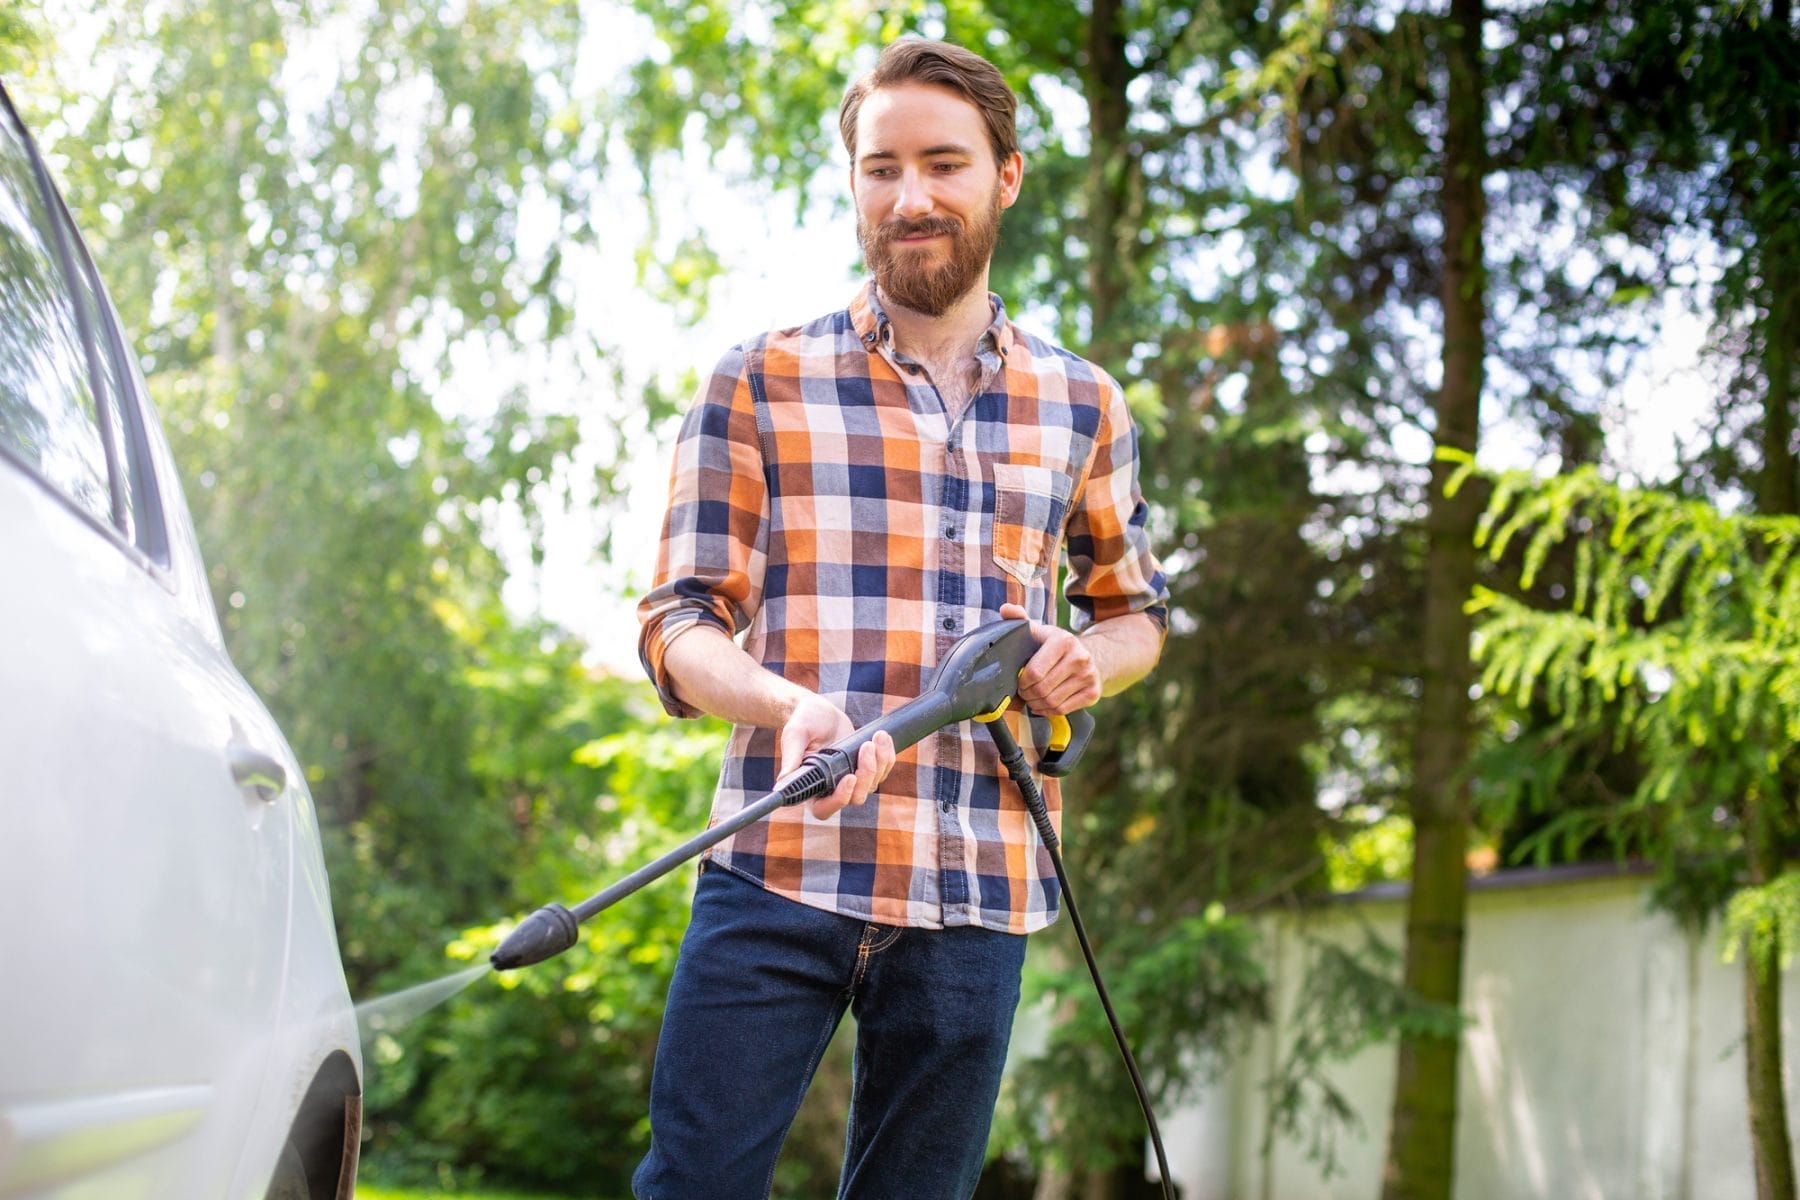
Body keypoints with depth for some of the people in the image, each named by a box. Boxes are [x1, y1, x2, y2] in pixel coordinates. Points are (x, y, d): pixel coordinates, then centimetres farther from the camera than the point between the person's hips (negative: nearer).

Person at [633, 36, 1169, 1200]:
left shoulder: (1081, 406, 13)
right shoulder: (762, 382, 5)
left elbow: (1136, 609, 26)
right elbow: (679, 622, 0)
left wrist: (1090, 657, 1)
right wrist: (788, 705, -22)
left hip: (977, 894, 3)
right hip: (778, 875, -2)